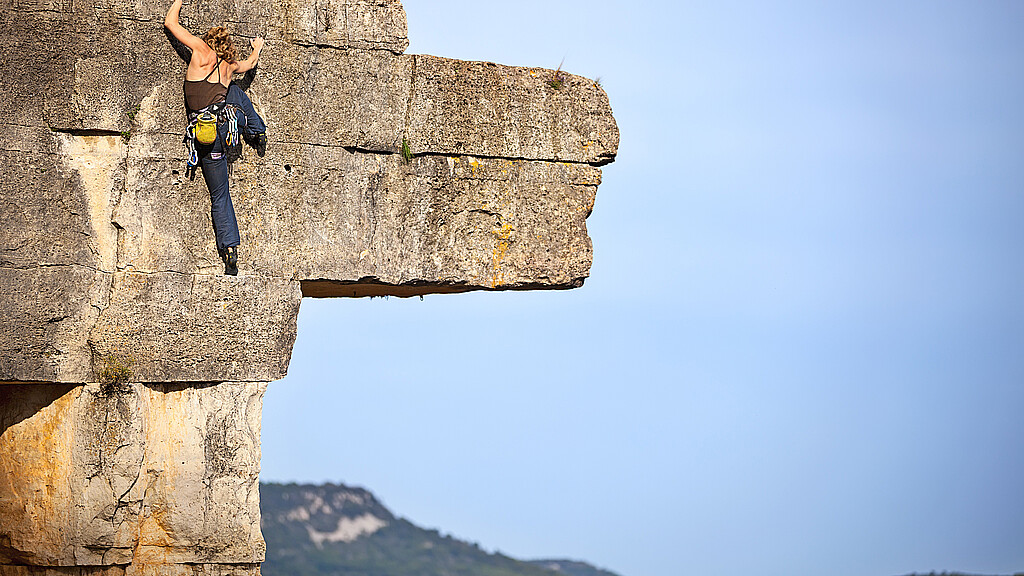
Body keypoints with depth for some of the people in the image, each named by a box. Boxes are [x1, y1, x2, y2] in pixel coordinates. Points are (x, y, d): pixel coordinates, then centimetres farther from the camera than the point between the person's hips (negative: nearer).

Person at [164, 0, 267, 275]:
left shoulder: (202, 51, 5)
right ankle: (258, 133, 41)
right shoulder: (230, 65, 16)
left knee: (219, 198, 9)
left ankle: (230, 252, 0)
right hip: (232, 119, 3)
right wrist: (257, 48, 62)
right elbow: (251, 63, 41)